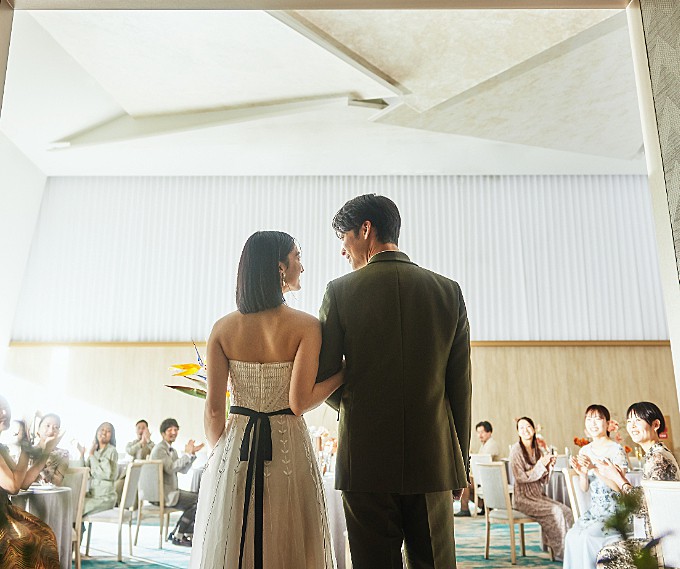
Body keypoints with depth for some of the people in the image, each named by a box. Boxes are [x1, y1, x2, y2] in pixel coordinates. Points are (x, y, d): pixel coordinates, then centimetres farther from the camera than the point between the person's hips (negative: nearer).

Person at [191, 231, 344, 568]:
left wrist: (220, 451, 14)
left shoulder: (223, 328, -3)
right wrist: (345, 372, -5)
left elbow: (213, 410, -3)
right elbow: (299, 403, -17)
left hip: (234, 451, 3)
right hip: (288, 452, -3)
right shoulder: (306, 326, -12)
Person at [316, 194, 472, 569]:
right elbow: (460, 385, 3)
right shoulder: (448, 291, 2)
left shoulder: (341, 291, -5)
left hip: (366, 457, -2)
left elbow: (323, 376, -2)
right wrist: (462, 460, 11)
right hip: (433, 458, 3)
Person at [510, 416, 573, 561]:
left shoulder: (537, 450, 11)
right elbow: (521, 477, -16)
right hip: (523, 498, -7)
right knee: (555, 511, -23)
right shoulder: (516, 449, -10)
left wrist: (549, 466, -6)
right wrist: (541, 464, -18)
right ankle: (560, 552, -10)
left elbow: (542, 480, 12)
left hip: (538, 495, 7)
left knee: (567, 511, -12)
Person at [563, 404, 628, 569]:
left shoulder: (616, 450, -9)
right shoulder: (584, 451, 7)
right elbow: (584, 488, 8)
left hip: (615, 511, -5)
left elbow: (618, 486, -16)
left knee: (586, 536, -26)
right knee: (571, 536, -20)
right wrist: (582, 473, -14)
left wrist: (594, 468, -27)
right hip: (594, 510, 5)